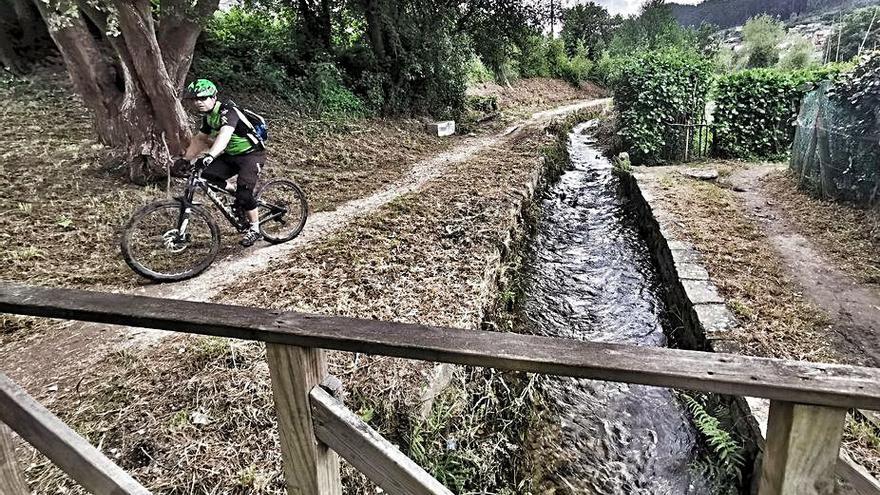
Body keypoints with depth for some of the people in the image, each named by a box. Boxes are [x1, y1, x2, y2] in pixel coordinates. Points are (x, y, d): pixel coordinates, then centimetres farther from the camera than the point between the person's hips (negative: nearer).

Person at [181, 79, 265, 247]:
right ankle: (240, 202, 8)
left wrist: (210, 155, -55)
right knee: (208, 176, -12)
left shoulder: (227, 111, -22)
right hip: (231, 155, 8)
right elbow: (199, 139, 16)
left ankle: (255, 229, -2)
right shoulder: (208, 116, 5)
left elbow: (225, 134, -41)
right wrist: (185, 158, 7)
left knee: (243, 192, -21)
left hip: (252, 154, -8)